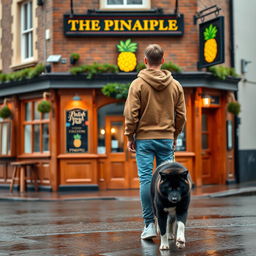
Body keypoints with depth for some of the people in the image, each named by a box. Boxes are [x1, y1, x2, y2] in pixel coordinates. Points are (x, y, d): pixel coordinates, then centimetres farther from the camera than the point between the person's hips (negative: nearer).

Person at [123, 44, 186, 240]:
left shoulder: (138, 84, -5)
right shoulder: (175, 85, 5)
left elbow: (131, 114, -8)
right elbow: (181, 116, 7)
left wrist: (130, 137, 2)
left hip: (144, 139, -2)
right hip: (167, 138, 3)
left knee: (146, 180, 0)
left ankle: (149, 225, 0)